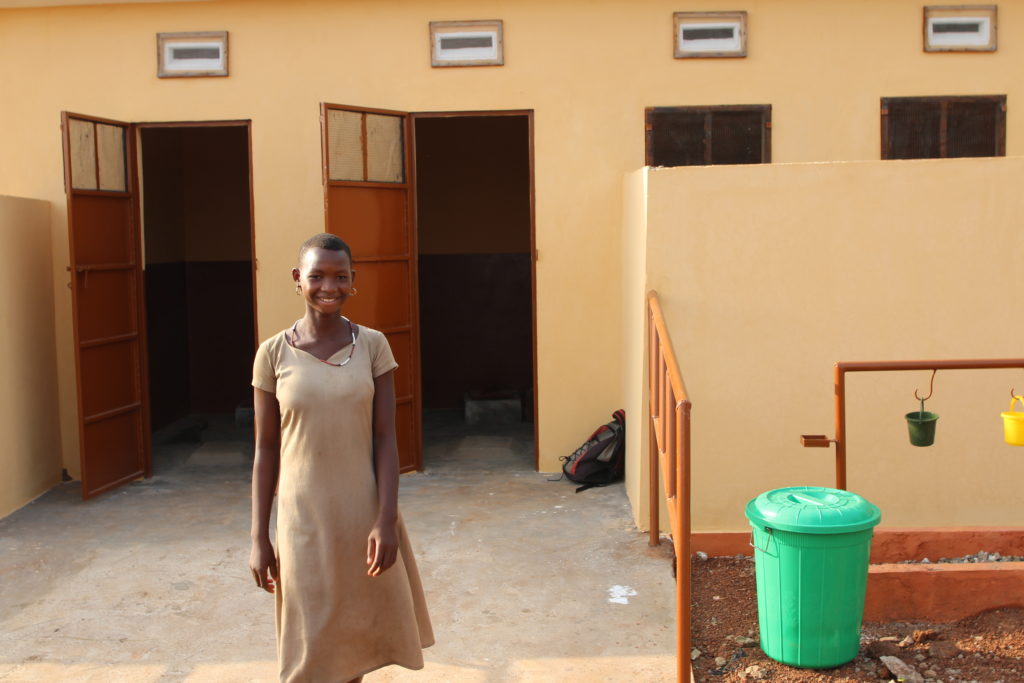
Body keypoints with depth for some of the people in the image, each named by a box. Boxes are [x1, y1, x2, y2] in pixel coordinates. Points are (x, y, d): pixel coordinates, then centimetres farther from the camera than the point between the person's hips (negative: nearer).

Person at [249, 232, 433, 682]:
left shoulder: (372, 346, -3)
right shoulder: (274, 353, -4)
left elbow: (385, 439, -5)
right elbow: (266, 450, -1)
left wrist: (387, 520, -13)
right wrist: (259, 537, -2)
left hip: (363, 512, 1)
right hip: (304, 516, 0)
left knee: (357, 630, 15)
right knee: (311, 645, 9)